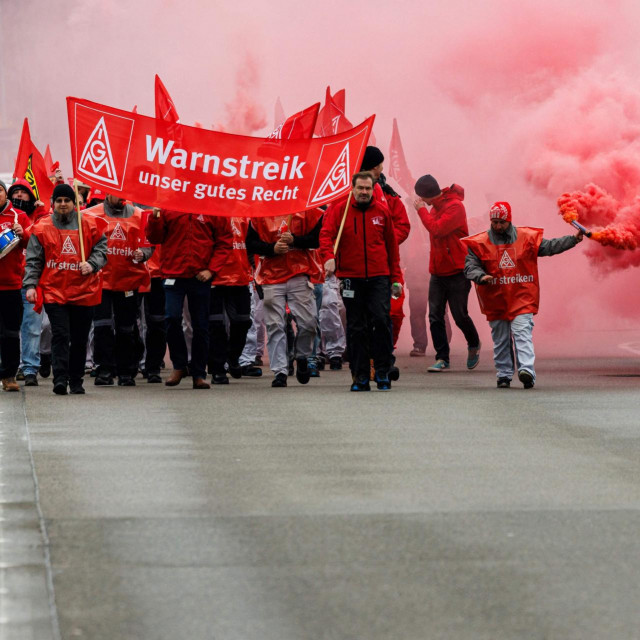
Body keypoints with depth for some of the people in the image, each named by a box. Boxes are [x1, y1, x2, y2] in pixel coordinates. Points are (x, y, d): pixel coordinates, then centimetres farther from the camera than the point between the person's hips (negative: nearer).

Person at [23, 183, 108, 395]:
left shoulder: (90, 225, 5)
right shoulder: (42, 228, 4)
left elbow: (101, 248, 9)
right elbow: (33, 260, 4)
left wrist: (92, 264, -10)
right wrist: (30, 285, -6)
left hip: (83, 291, 2)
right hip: (54, 291, -2)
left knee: (80, 339, 8)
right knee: (60, 336, -13)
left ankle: (76, 381, 17)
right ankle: (60, 379, -17)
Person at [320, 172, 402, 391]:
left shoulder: (382, 211, 9)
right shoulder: (338, 210, 3)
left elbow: (392, 246, 14)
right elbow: (326, 235, -10)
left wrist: (396, 278, 11)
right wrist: (329, 256, -30)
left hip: (379, 277, 0)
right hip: (351, 277, 0)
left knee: (381, 320, -13)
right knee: (356, 328, 4)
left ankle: (382, 371, -2)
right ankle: (360, 377, 9)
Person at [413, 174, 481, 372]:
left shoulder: (455, 207, -14)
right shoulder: (435, 207, 12)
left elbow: (437, 229, -24)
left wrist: (422, 210, -13)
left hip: (457, 272, -7)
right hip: (438, 272, 7)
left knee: (460, 315, -2)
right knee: (435, 316, -1)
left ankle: (474, 345, 25)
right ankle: (442, 358, 2)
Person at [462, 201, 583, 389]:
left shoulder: (527, 237, 7)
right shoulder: (479, 243, 3)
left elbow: (549, 247, 15)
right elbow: (470, 266, -2)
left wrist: (573, 239, 8)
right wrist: (481, 277, -22)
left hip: (522, 298, -1)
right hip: (495, 301, 1)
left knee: (522, 333, -16)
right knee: (500, 340, 9)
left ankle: (526, 370, -28)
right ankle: (504, 375, 19)